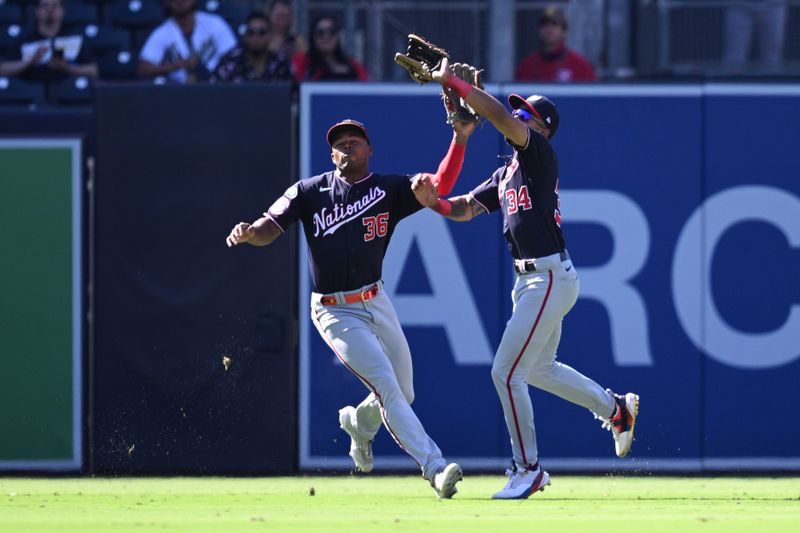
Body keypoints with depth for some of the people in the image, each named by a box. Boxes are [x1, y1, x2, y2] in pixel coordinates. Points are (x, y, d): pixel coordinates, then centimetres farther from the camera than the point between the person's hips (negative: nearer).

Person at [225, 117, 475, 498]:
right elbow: (267, 230, -5)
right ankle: (435, 469, -20)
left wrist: (460, 139, -21)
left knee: (404, 395, 11)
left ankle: (359, 422, 45)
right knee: (388, 388, -16)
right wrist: (247, 233, -28)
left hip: (376, 304, 4)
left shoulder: (389, 189, 3)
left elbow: (439, 186, -10)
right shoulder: (309, 191, 1)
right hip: (334, 313, -4)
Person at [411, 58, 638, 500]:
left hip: (551, 278, -10)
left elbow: (499, 116, -23)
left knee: (506, 372, -9)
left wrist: (452, 82, -18)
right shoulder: (506, 173, 18)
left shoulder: (540, 153, -9)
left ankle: (528, 469, 0)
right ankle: (616, 409, 40)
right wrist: (431, 200, -5)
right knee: (539, 369, 24)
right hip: (530, 280, 10)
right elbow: (462, 210, 15)